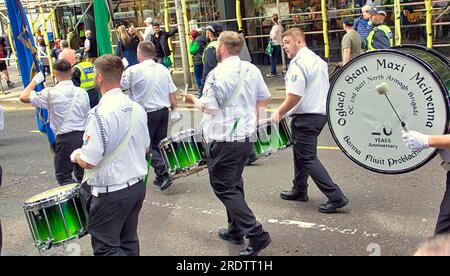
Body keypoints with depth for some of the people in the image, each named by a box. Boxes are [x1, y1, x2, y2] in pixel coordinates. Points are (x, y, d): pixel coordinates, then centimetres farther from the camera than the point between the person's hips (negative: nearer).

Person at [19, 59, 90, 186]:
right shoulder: (82, 92, 3)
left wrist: (35, 81, 5)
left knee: (63, 177, 5)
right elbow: (87, 116, 9)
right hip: (82, 136, 5)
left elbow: (24, 97, -8)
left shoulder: (51, 93, -11)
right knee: (82, 175, 18)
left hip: (65, 139, -5)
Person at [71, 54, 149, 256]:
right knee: (128, 242, 20)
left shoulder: (100, 114, -22)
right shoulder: (137, 109, 1)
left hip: (111, 194, -8)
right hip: (137, 186, 8)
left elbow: (88, 161, -22)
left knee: (105, 248, 5)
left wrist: (75, 155, -2)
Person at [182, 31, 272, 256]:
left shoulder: (217, 74, -18)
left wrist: (193, 100, 0)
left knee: (224, 188, 1)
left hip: (223, 140, -7)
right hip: (245, 136, 8)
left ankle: (257, 235, -5)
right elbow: (264, 99, 10)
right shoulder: (251, 69, 3)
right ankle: (235, 230, 32)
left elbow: (209, 107, -20)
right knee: (235, 184, 21)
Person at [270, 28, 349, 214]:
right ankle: (299, 191, 34)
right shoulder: (317, 59, 14)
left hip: (306, 117, -10)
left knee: (308, 158, -4)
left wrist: (279, 113, -10)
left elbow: (294, 96, -24)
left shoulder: (298, 63, -17)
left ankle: (336, 198, -7)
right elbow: (324, 89, 20)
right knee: (300, 152, 22)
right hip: (321, 112, 10)